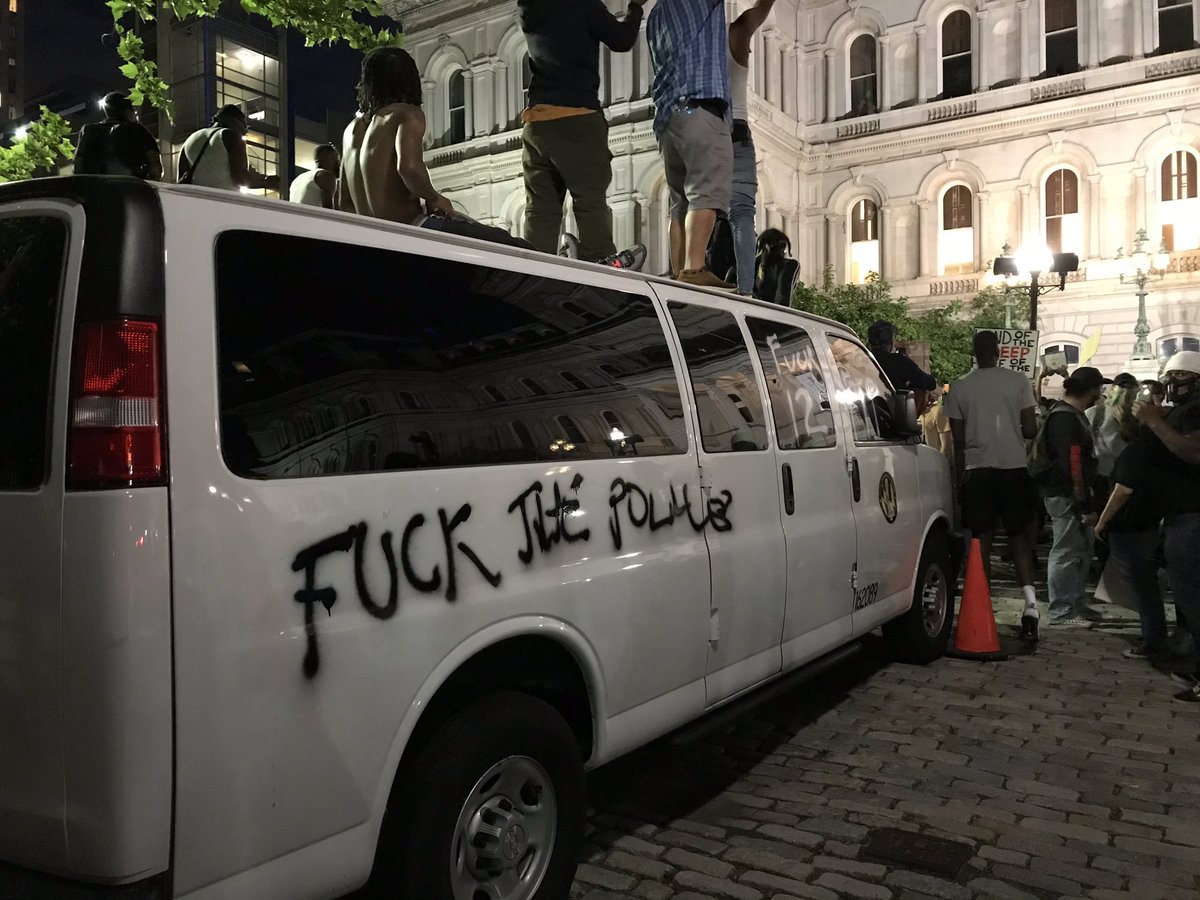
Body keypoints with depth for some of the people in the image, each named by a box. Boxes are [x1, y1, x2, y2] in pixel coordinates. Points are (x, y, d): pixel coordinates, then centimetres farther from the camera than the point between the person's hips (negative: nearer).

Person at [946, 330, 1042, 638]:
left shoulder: (960, 387, 0)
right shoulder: (1018, 381, -1)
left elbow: (958, 439, 2)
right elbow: (1031, 429, -2)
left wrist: (960, 477, 10)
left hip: (977, 470, 0)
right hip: (1013, 467, 0)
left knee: (981, 539, 7)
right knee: (1019, 536, 9)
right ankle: (1030, 601, -4)